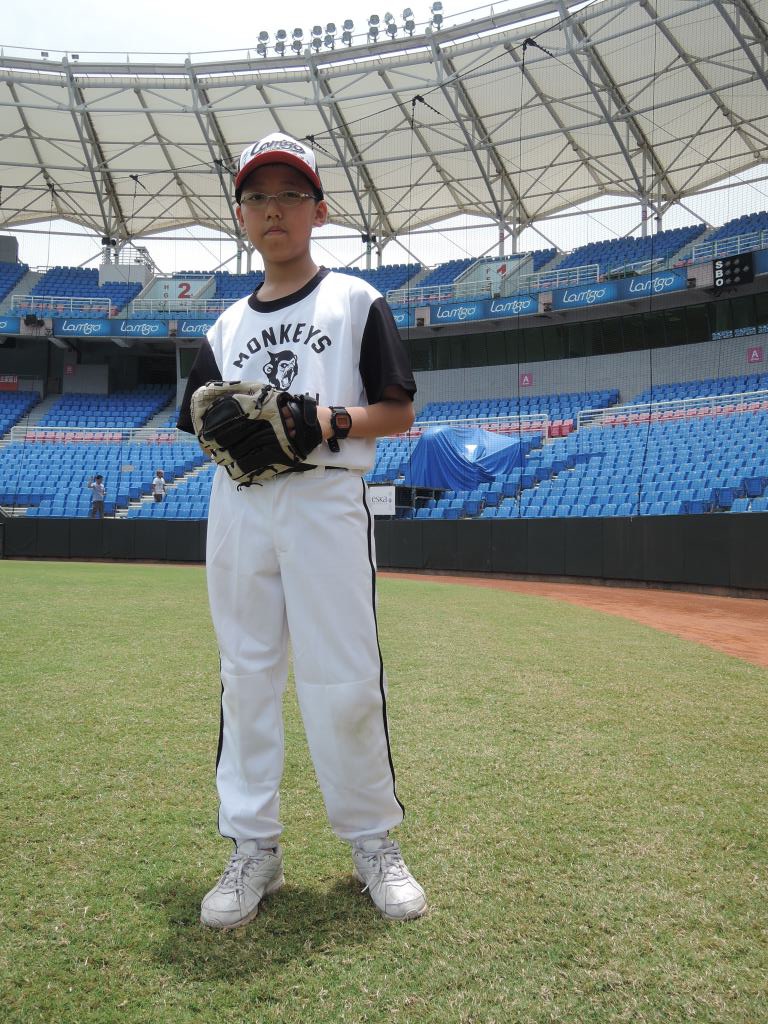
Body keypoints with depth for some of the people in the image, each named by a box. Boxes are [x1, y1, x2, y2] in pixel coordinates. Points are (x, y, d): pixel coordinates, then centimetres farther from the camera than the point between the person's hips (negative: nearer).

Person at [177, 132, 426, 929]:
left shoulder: (356, 301, 7)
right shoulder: (228, 324, 19)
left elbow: (399, 412, 3)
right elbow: (202, 419, 19)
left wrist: (332, 421, -16)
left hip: (326, 498, -4)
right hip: (238, 504, 4)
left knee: (343, 678, -5)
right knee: (246, 675, 6)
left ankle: (373, 841, 13)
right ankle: (254, 847, 17)